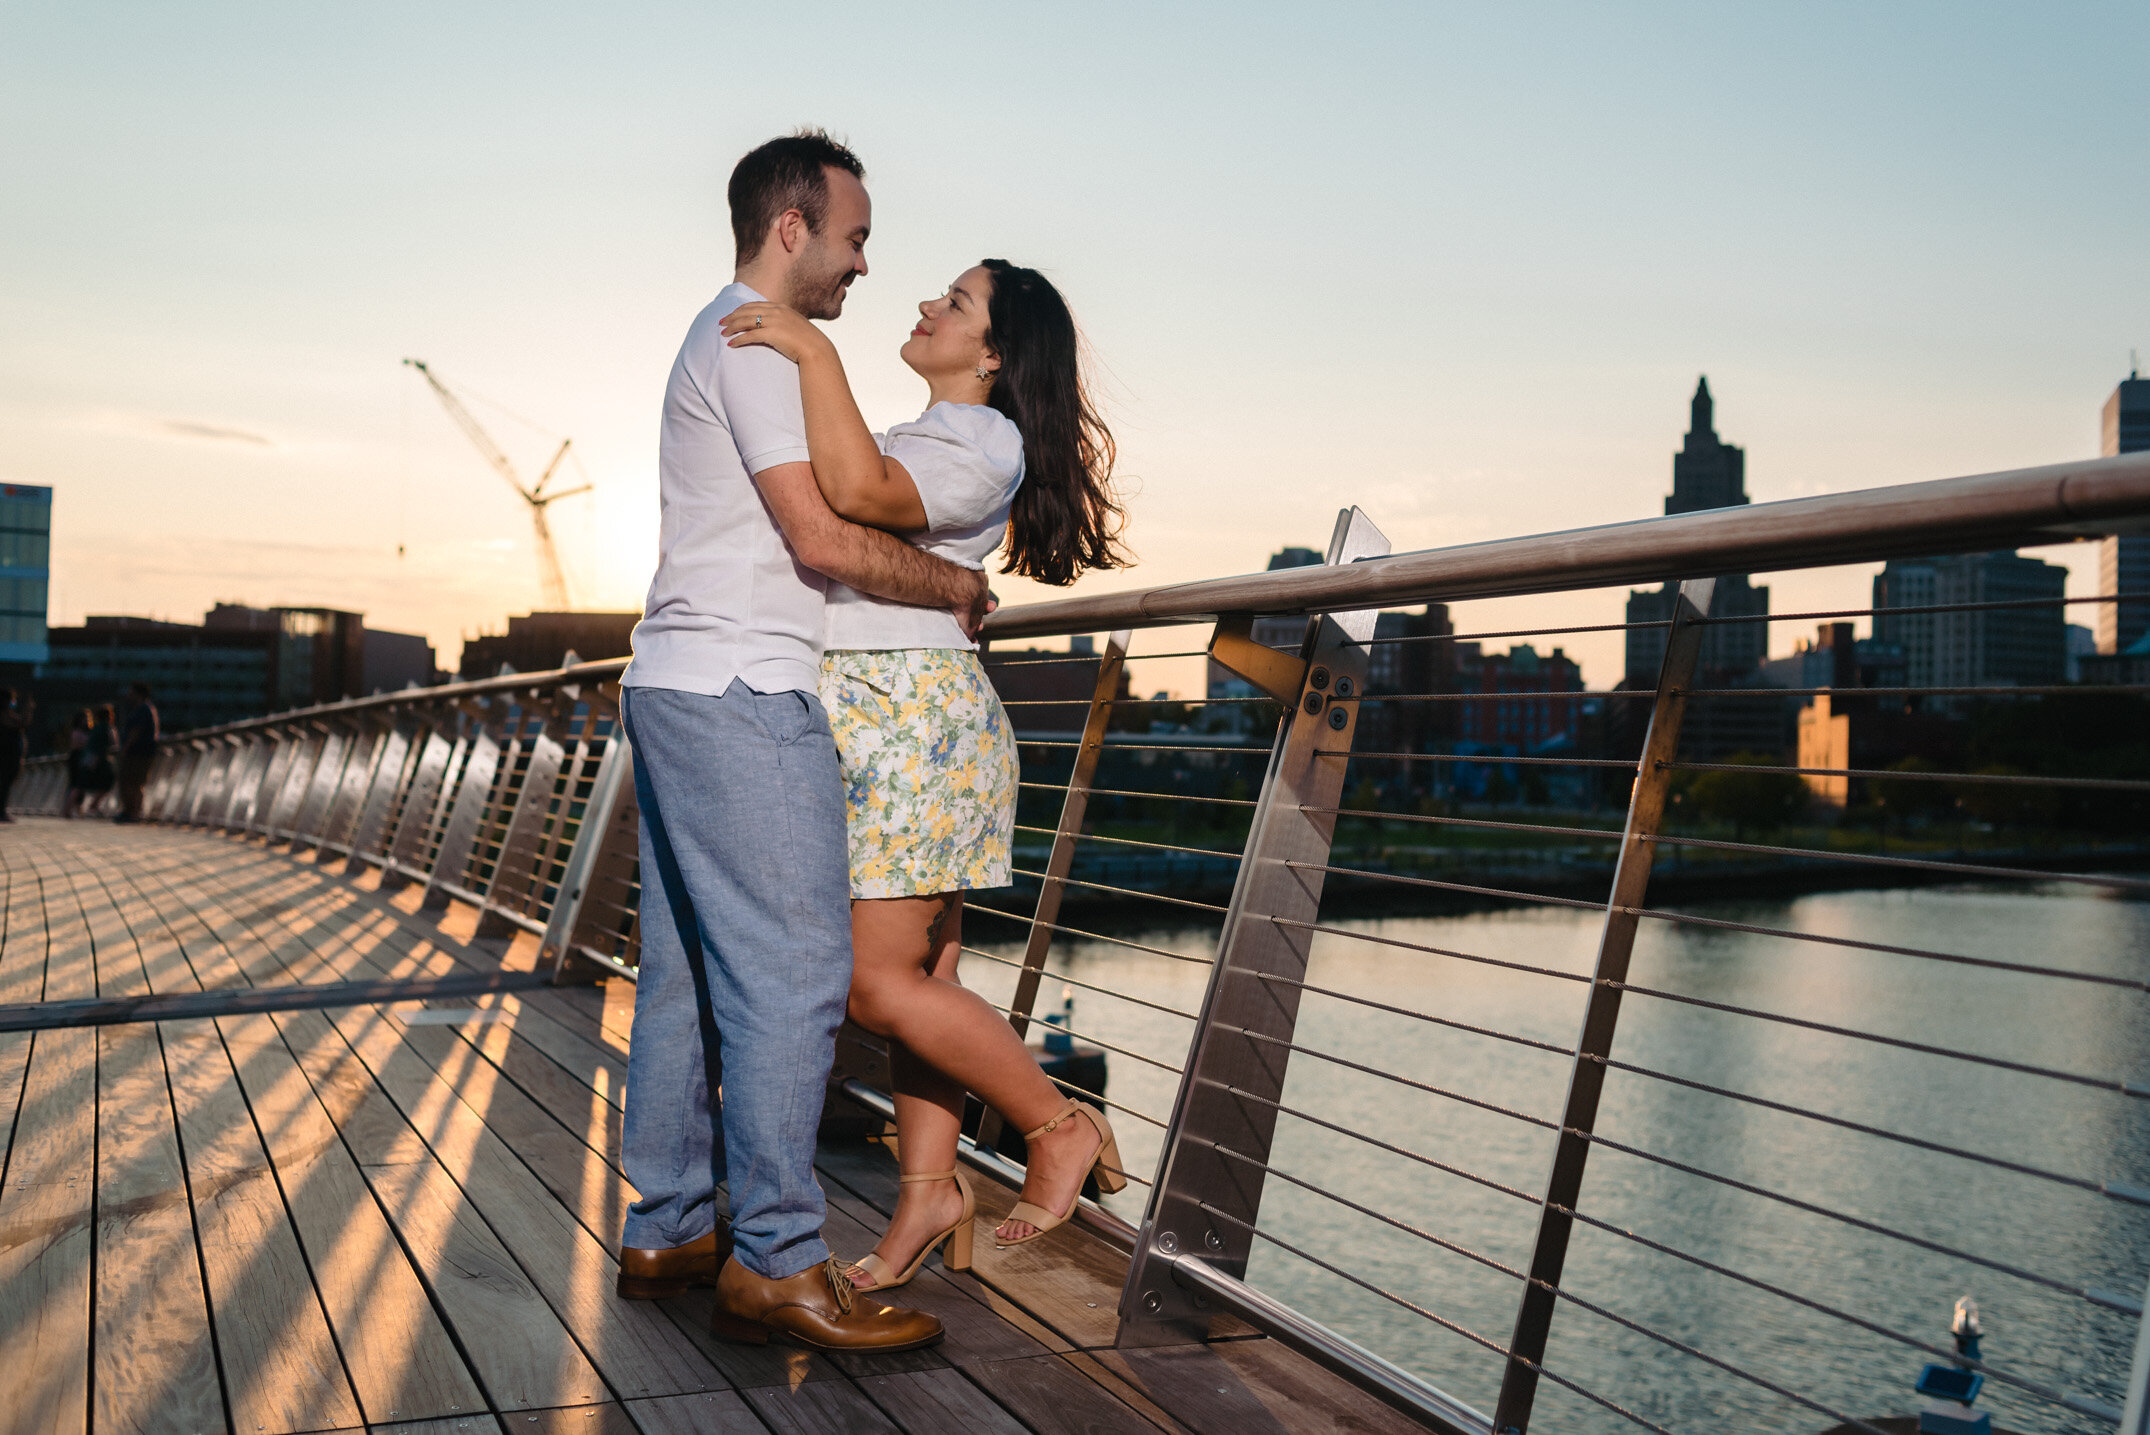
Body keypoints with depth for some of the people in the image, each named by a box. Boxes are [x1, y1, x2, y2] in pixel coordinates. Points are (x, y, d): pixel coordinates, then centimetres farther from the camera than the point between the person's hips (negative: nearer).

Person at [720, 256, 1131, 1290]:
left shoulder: (984, 442, -10)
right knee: (919, 974, 9)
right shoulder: (925, 435, 22)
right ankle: (927, 1193, 16)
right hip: (865, 719, 9)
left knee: (878, 980, -9)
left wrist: (815, 352, -21)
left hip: (915, 718, -9)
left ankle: (1063, 1127, 5)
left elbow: (857, 491, -27)